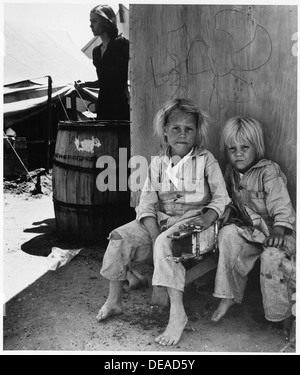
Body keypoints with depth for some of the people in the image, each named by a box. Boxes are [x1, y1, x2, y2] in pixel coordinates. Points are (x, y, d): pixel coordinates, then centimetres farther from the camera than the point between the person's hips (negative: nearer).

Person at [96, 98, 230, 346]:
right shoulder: (158, 163, 8)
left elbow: (221, 196, -2)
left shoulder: (206, 160, 1)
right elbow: (147, 201, 1)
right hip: (160, 219, 5)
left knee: (165, 244, -34)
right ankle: (114, 301, 1)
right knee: (120, 237, -13)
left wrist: (207, 218, -21)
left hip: (193, 218, -4)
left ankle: (177, 313, -28)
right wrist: (153, 233, -14)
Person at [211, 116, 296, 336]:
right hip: (251, 229, 5)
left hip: (275, 231, -5)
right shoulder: (231, 172, 5)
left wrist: (278, 231, -34)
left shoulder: (269, 172, -14)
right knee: (228, 234, -24)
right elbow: (231, 202, 16)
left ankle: (283, 316, -11)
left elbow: (281, 205, -20)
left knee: (273, 256, -33)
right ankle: (229, 295, -13)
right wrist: (228, 216, -4)